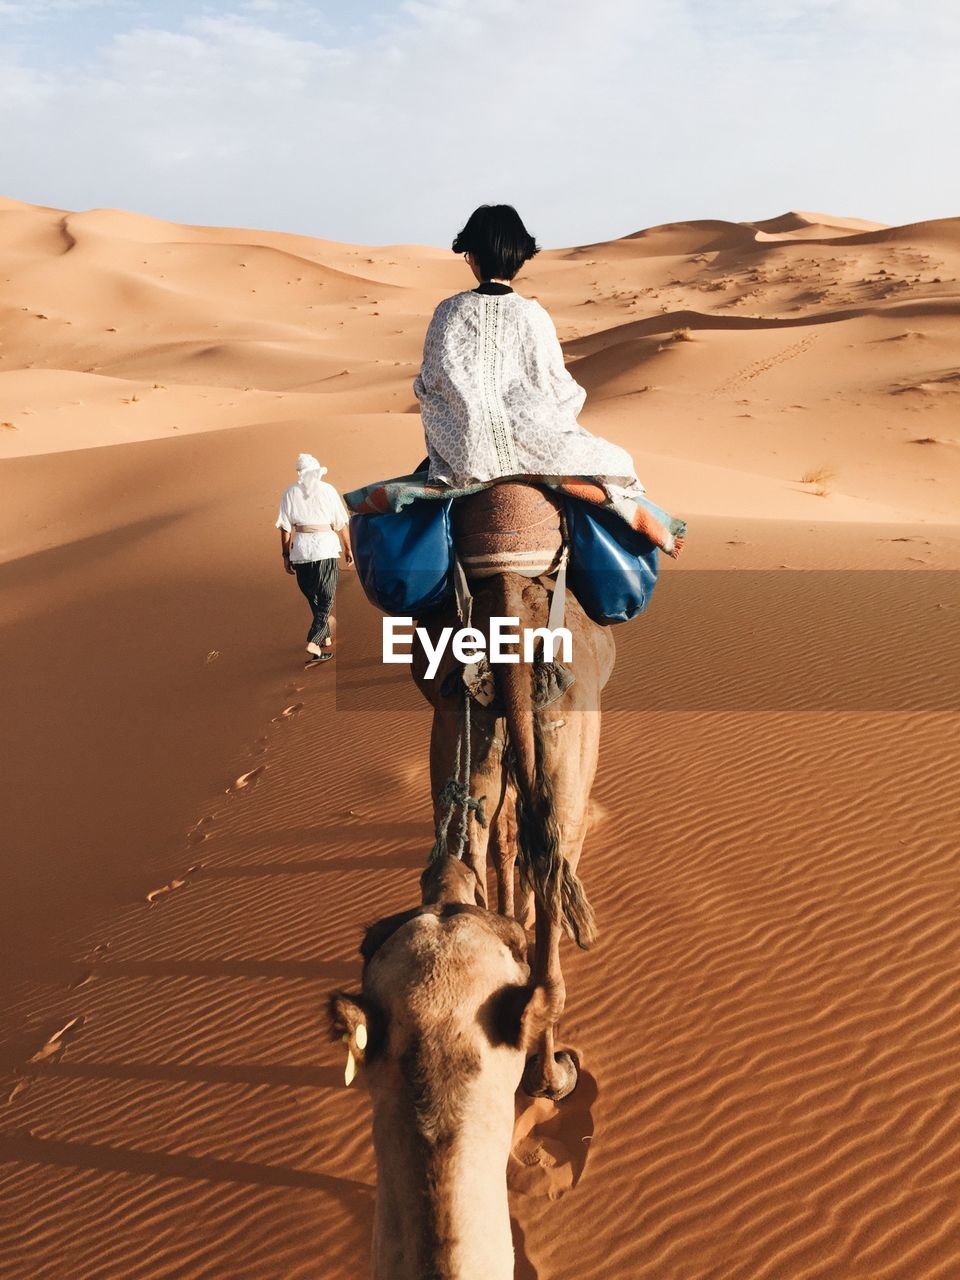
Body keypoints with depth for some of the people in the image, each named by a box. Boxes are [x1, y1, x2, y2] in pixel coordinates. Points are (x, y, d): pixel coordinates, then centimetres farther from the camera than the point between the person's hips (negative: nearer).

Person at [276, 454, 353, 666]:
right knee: (326, 598, 2)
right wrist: (348, 548, 14)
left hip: (300, 549, 2)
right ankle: (314, 642, -14)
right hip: (326, 546, -2)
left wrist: (286, 556, 9)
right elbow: (341, 524, 5)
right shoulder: (327, 490, 4)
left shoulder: (289, 493, 7)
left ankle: (326, 639, 27)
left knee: (312, 598, 17)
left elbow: (285, 529, 3)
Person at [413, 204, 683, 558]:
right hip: (528, 446, -1)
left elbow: (428, 383, 3)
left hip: (466, 454, 1)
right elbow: (558, 385, -4)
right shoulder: (532, 315, -8)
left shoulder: (448, 312, -4)